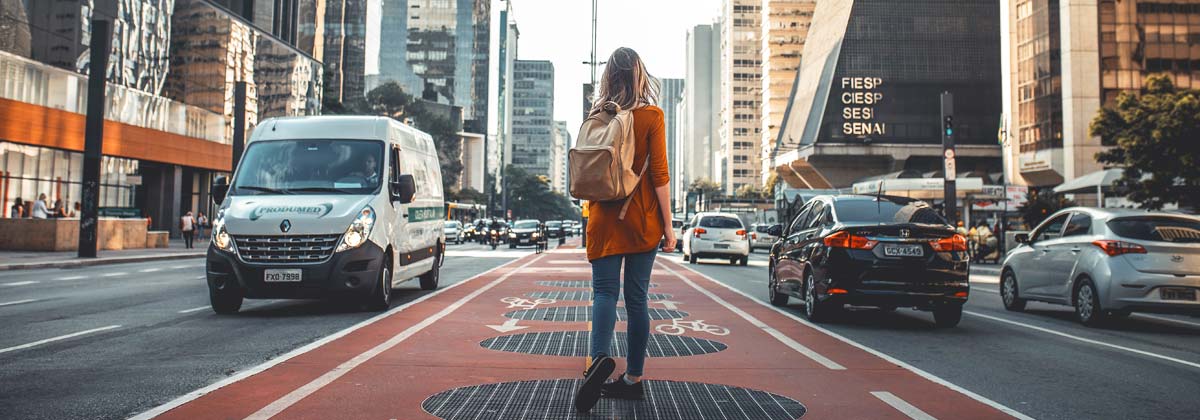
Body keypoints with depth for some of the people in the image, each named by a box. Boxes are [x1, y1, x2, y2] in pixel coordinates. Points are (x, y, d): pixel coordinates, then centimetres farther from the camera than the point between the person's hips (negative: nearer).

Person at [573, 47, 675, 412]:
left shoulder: (597, 116, 5)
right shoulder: (651, 116, -4)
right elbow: (659, 174, -8)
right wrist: (668, 225, -4)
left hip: (604, 218, 1)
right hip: (642, 219, -1)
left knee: (605, 291, 0)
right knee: (636, 296, 5)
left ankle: (600, 357, -26)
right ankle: (633, 379, 12)